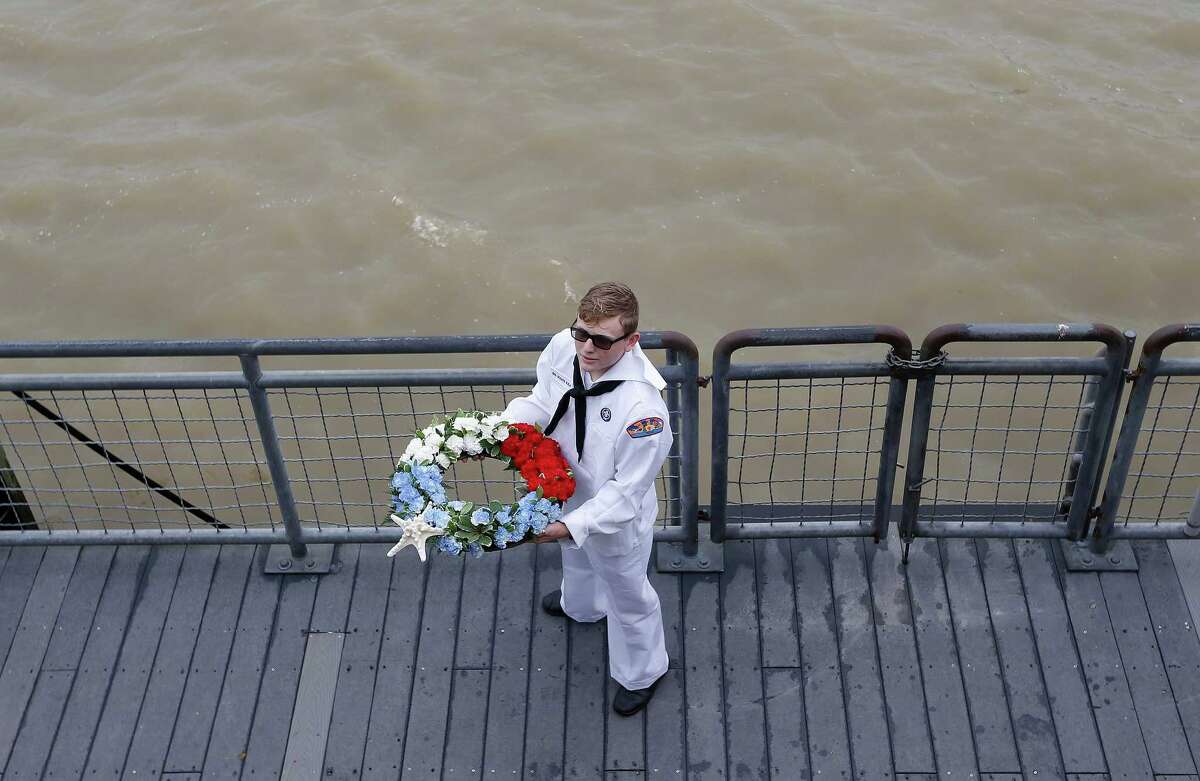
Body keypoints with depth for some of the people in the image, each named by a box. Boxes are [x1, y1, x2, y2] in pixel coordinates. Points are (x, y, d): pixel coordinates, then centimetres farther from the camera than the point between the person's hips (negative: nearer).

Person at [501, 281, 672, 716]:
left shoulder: (642, 408, -43)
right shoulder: (563, 347, -24)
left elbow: (625, 491, -31)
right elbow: (541, 401, -4)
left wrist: (572, 526, -36)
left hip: (615, 517, -6)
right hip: (569, 493, 7)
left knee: (627, 595, 23)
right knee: (577, 560, 39)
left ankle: (641, 673, 53)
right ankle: (582, 605, 75)